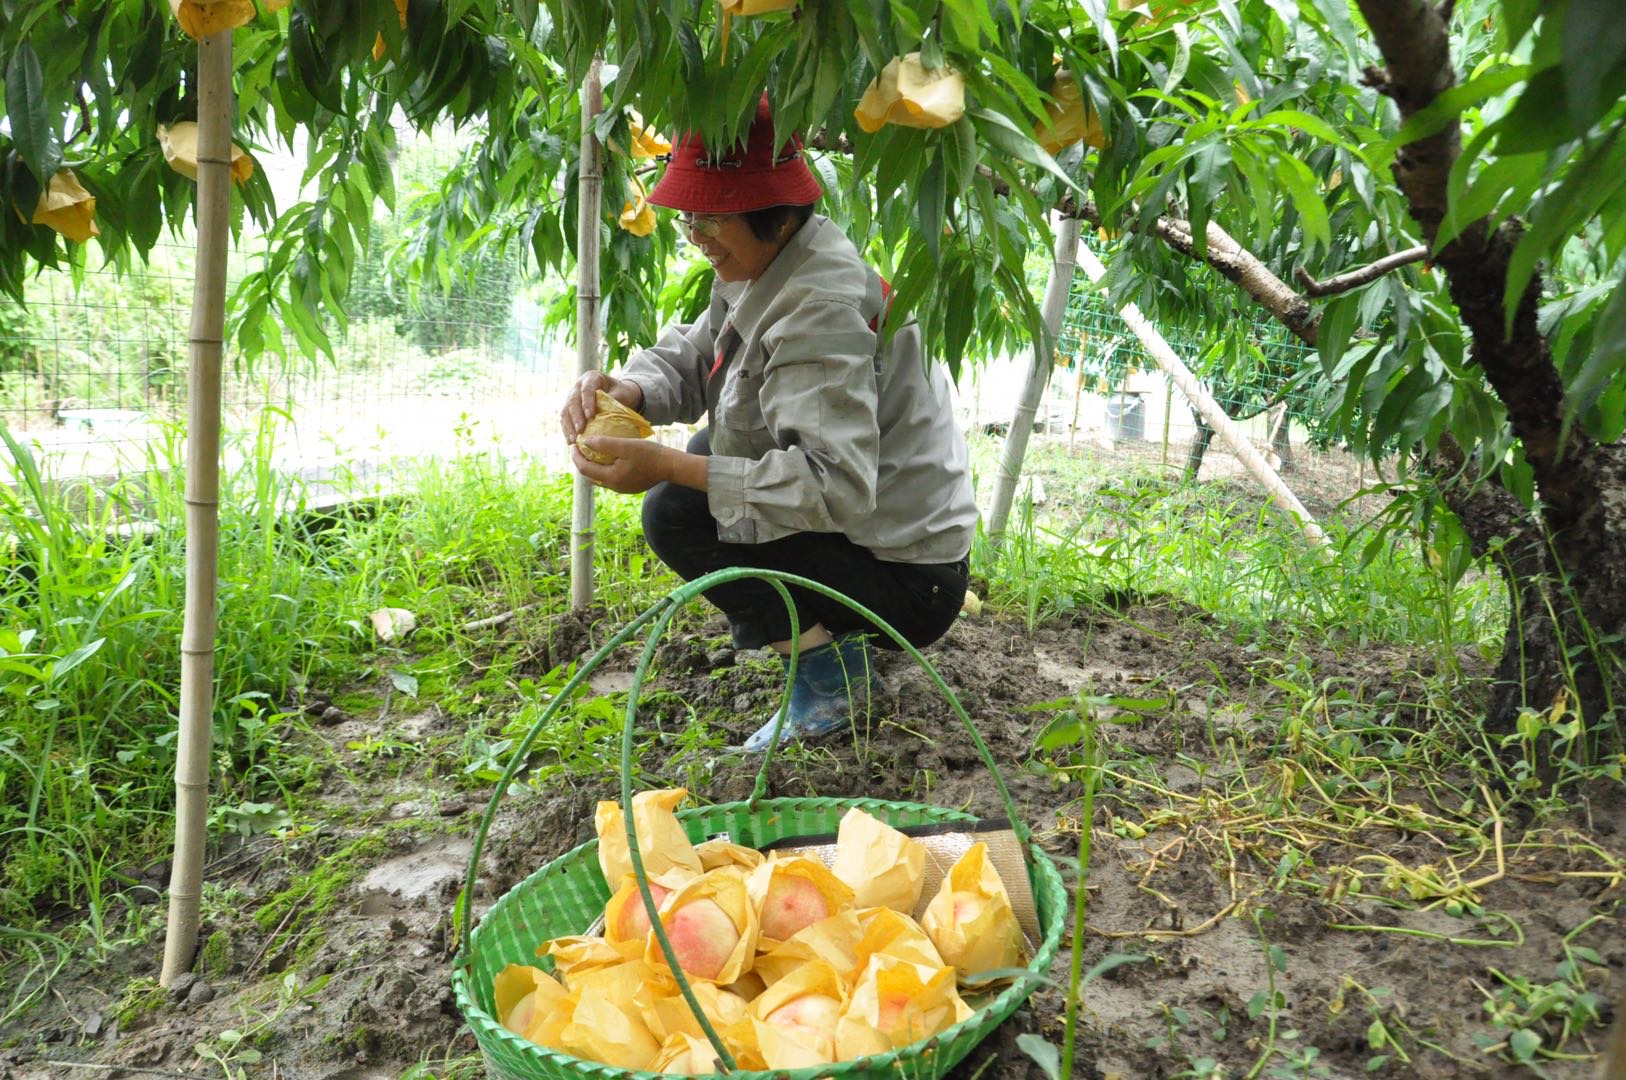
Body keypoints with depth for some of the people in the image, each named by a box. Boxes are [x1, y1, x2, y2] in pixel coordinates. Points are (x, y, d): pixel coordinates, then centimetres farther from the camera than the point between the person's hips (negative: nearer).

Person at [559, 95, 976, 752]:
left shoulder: (821, 310, -26)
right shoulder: (768, 267, 3)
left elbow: (837, 487, -36)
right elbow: (688, 355, 8)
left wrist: (669, 468, -36)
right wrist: (627, 391, -15)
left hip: (907, 582, -10)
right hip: (862, 528, 10)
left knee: (676, 515, -17)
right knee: (704, 455, 19)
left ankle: (829, 664, -6)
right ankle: (828, 628, 17)